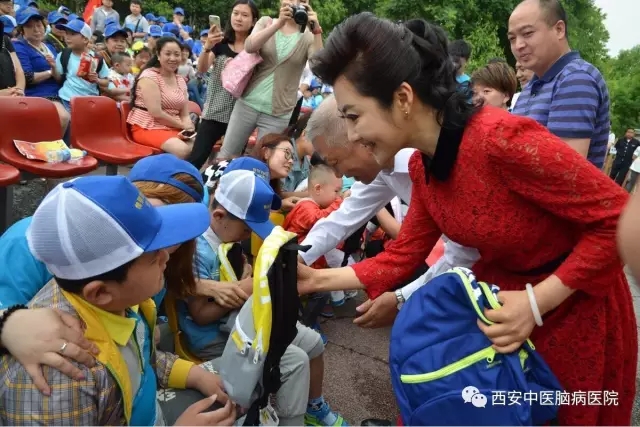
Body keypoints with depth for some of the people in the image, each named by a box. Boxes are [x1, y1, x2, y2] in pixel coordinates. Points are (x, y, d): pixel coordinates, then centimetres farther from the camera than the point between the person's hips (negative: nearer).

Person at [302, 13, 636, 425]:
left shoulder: (503, 138, -33)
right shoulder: (422, 166, -8)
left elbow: (619, 218, -25)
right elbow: (404, 255, -1)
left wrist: (536, 302, -27)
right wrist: (317, 279, -8)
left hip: (574, 303, -6)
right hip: (498, 290, 6)